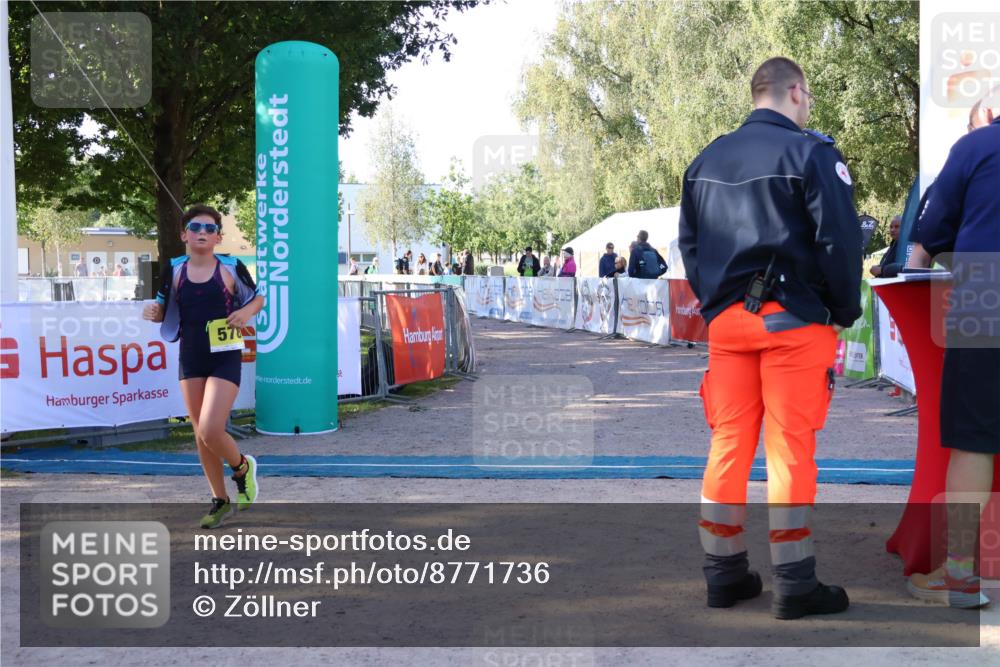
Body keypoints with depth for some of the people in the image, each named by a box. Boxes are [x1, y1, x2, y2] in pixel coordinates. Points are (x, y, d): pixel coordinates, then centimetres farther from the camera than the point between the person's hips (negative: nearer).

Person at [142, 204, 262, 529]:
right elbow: (164, 308, 14)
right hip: (190, 358, 4)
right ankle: (220, 500, 27)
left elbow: (258, 297, 7)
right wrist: (153, 312, -9)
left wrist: (247, 312, -14)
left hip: (225, 358, -4)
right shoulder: (174, 270, 2)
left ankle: (243, 468, 17)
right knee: (201, 434, 10)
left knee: (210, 432, -16)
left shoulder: (231, 268, -6)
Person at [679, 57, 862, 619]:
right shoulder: (810, 153, -7)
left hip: (726, 320, 6)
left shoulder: (706, 160, 13)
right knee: (791, 449, -1)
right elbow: (840, 241, -12)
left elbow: (689, 245, 14)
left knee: (728, 445, 9)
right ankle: (795, 584, 5)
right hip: (793, 320, -5)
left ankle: (725, 573, 16)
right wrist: (846, 311, 0)